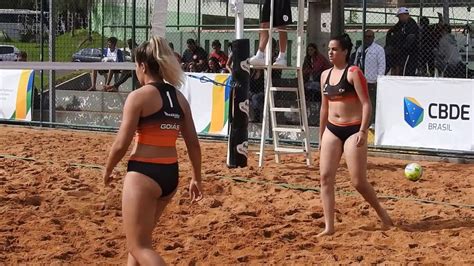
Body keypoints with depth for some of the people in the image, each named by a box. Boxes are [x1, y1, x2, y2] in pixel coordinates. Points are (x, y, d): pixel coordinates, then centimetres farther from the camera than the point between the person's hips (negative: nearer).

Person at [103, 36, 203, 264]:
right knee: (140, 238, 24)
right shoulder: (178, 97, 8)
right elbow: (193, 143, 10)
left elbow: (121, 144, -11)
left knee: (139, 246, 0)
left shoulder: (138, 96, -11)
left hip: (143, 174, -7)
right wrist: (196, 178, 19)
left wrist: (107, 170, 6)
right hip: (170, 175, 7)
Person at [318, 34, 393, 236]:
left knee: (358, 182, -5)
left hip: (353, 130, -6)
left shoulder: (353, 73, -9)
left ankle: (381, 212, 21)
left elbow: (366, 104, -13)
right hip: (332, 130, 7)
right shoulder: (325, 75, 11)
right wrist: (321, 136, 20)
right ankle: (329, 226, 0)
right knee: (325, 177, -4)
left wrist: (363, 131, -21)